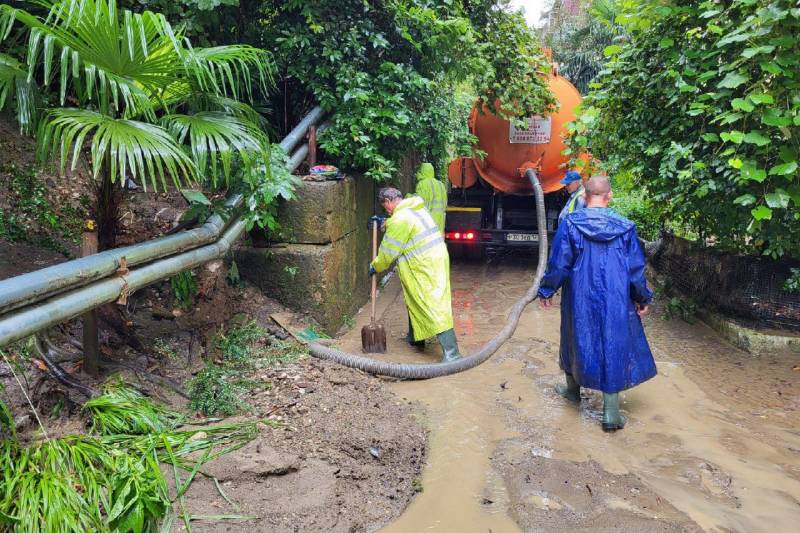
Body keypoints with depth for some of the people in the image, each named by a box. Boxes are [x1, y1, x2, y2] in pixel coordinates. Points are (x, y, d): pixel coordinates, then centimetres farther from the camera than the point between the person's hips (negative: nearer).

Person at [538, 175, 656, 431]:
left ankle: (573, 389, 39)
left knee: (576, 339, 20)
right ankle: (611, 413, 6)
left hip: (580, 298, 0)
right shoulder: (625, 227, -3)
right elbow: (636, 268, 3)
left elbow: (558, 262, -6)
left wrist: (546, 290, 7)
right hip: (616, 300, 0)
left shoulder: (570, 223, -8)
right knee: (614, 347, 6)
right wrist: (643, 298, 15)